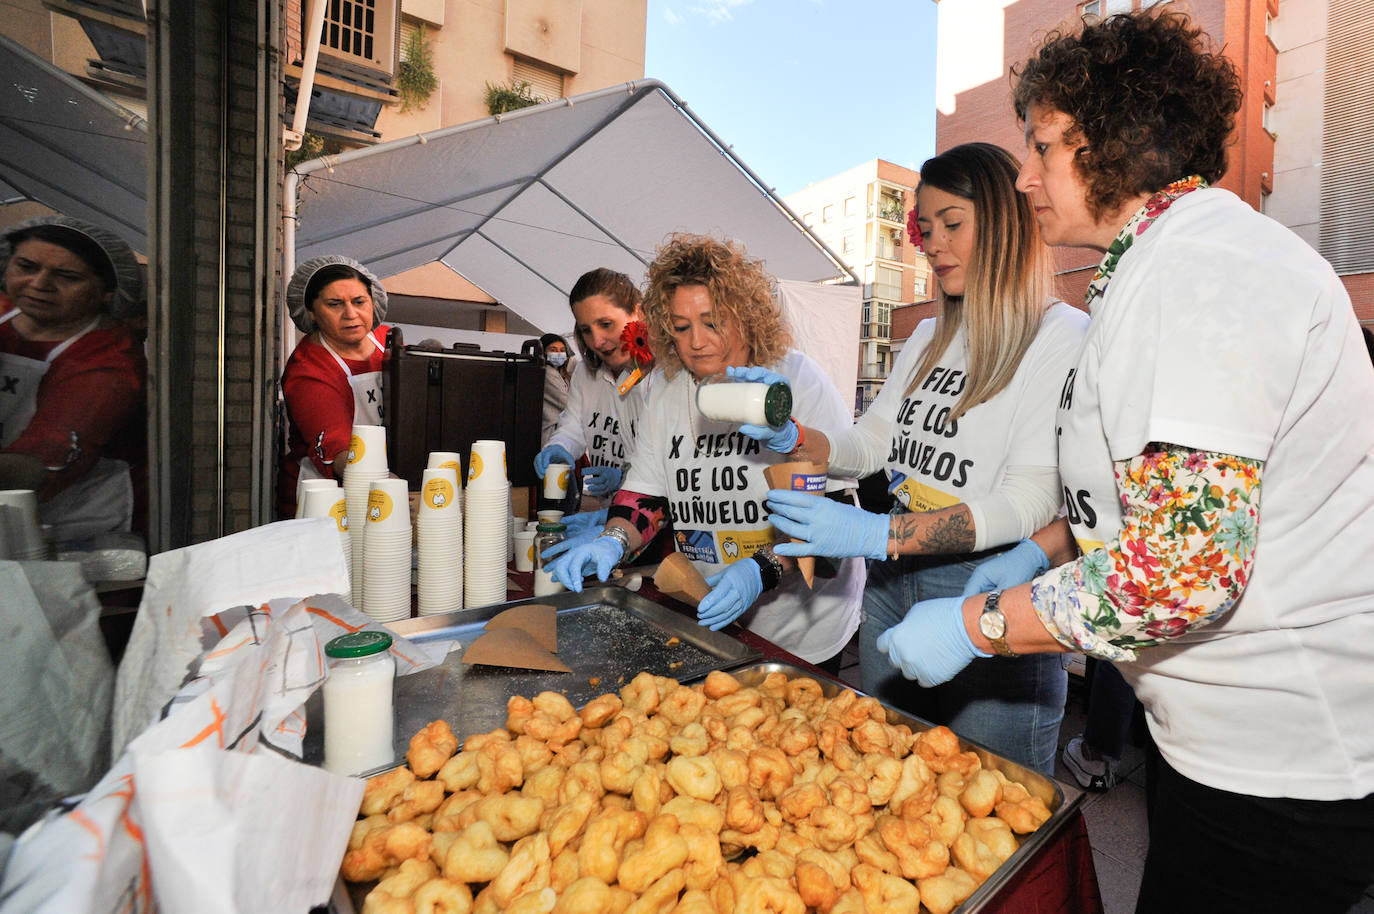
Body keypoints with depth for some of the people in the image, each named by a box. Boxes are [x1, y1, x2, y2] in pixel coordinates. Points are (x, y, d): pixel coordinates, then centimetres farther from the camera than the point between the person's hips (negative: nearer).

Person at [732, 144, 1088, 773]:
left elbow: (1034, 499, -19)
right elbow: (872, 442, 15)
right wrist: (794, 438, -5)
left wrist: (879, 534, -29)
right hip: (891, 581, 7)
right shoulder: (929, 340, 14)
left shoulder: (1065, 337, -9)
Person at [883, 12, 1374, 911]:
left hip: (1286, 765, -10)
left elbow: (1186, 561, -31)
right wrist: (1042, 551, 9)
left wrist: (976, 624, -21)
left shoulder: (1203, 269, -23)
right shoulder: (1162, 267, 11)